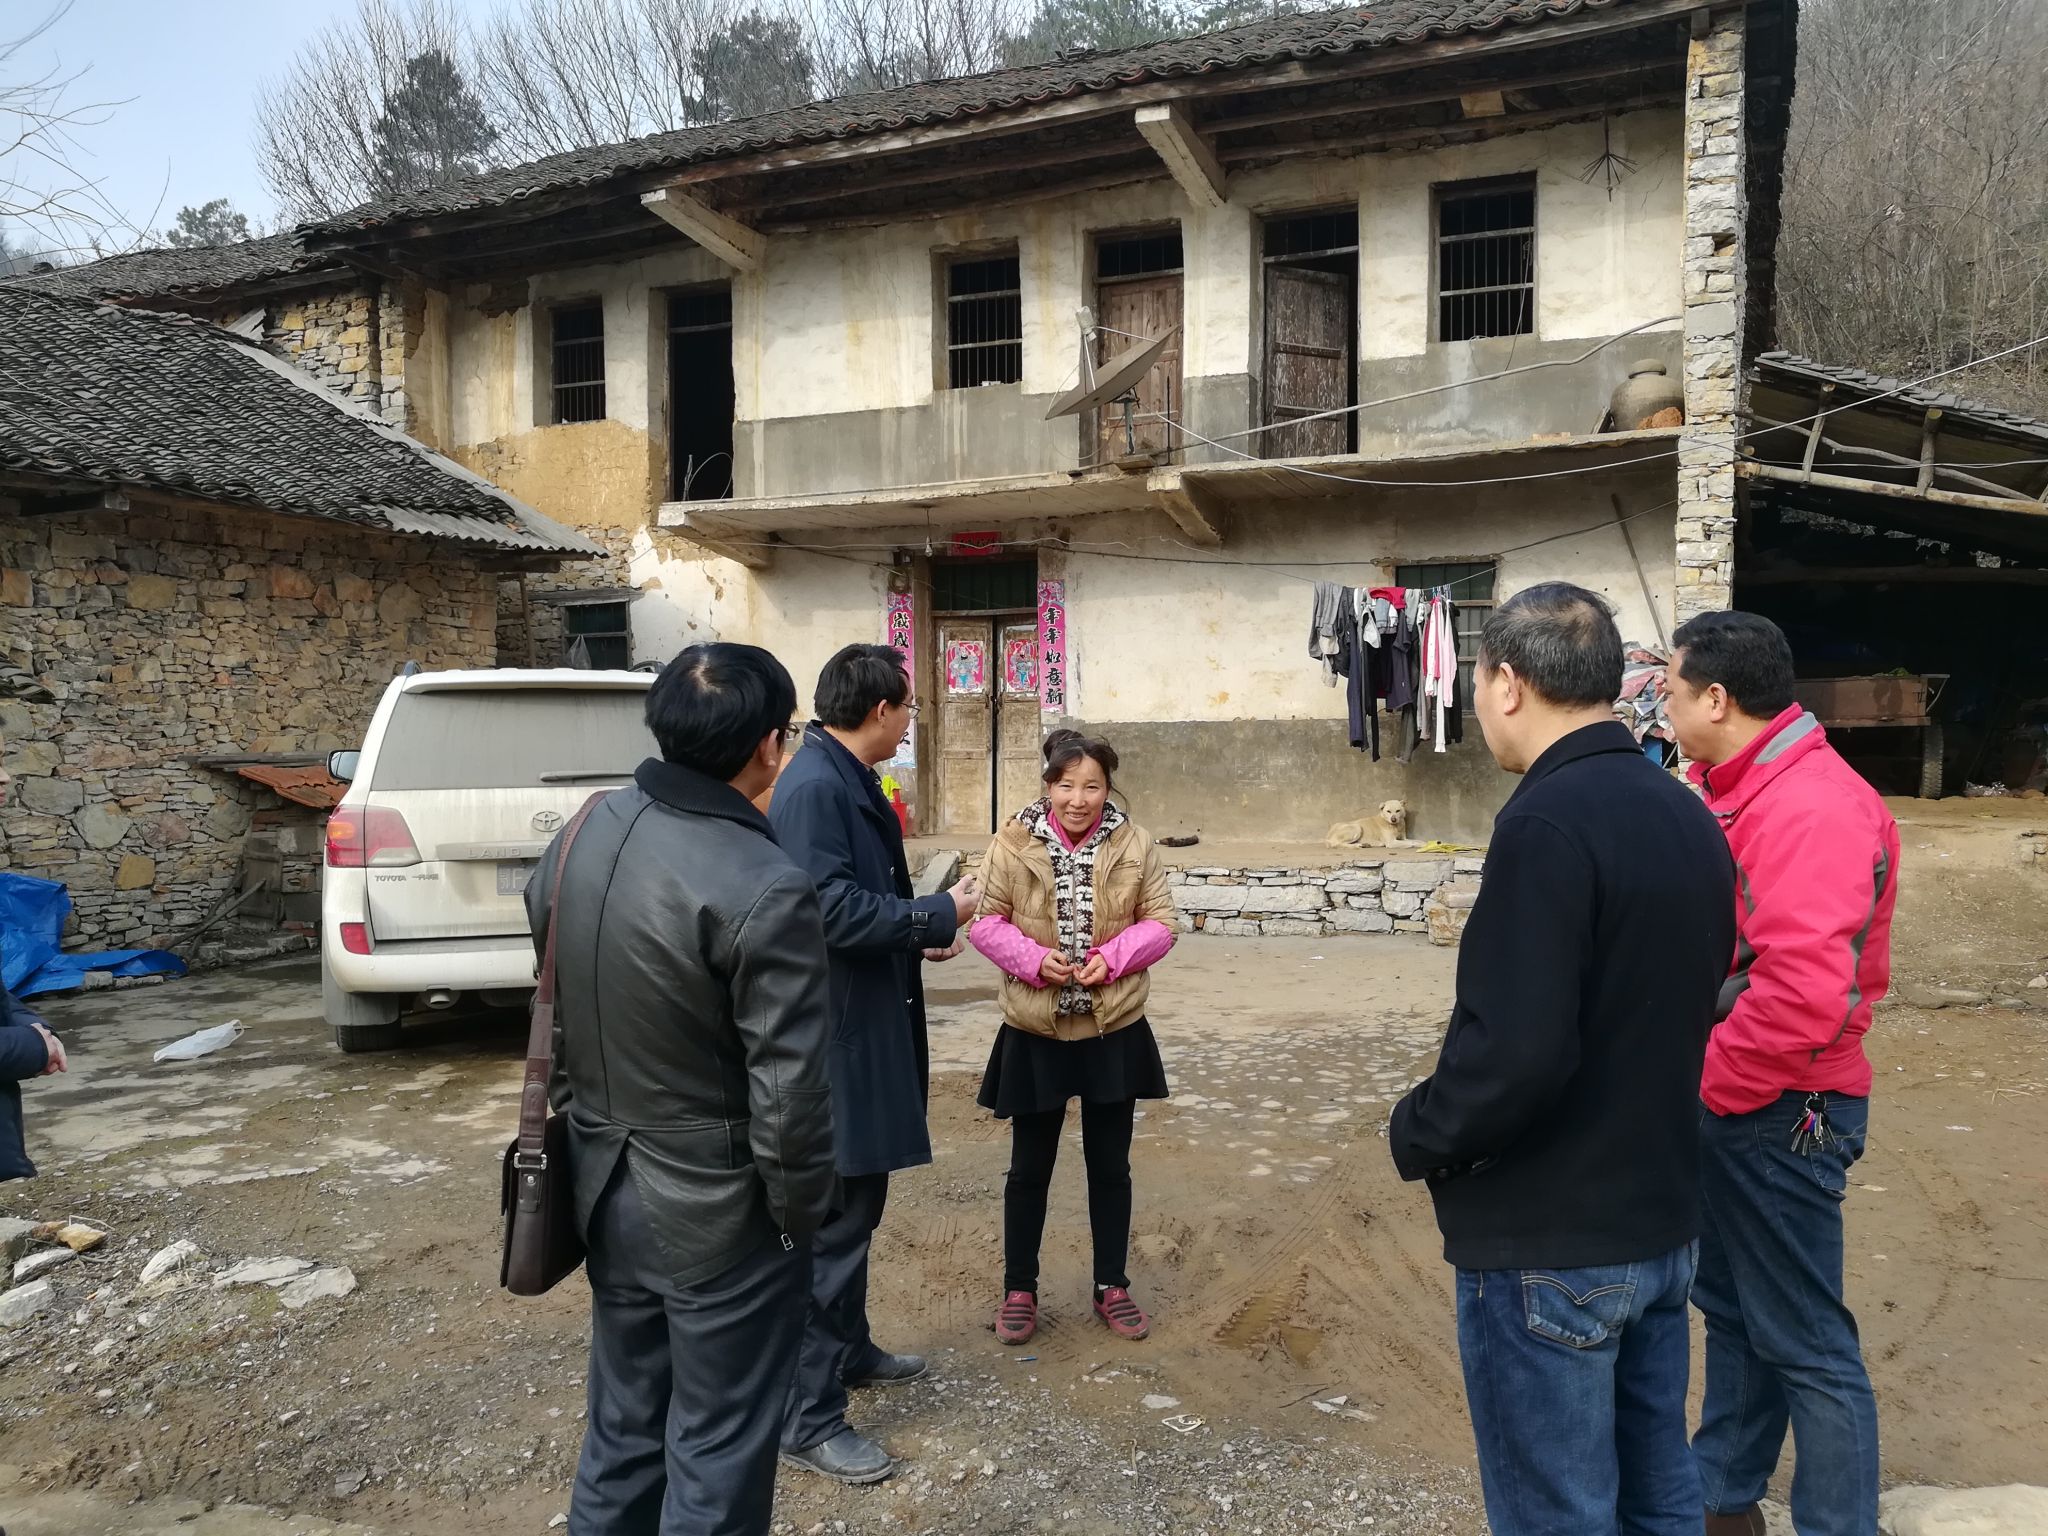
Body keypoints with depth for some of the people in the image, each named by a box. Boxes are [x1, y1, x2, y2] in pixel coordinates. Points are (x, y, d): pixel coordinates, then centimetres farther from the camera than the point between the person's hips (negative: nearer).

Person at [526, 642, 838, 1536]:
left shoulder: (586, 833, -3)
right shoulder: (764, 890, -26)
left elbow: (551, 1004, 8)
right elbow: (788, 1095, -22)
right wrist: (802, 1213, -6)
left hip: (609, 1186, 7)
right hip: (719, 1210, -7)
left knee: (623, 1426, 23)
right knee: (716, 1451, 12)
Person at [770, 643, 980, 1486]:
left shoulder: (848, 781, 11)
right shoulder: (814, 786, -21)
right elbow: (832, 910, -28)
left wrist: (920, 932, 6)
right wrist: (940, 916, -18)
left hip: (865, 1028, 11)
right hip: (837, 1035, -11)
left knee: (857, 1205, 22)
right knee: (833, 1220, -1)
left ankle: (847, 1347, 39)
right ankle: (808, 1415, 11)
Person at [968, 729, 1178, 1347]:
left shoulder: (1134, 844, -6)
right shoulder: (1013, 844, -10)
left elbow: (1160, 922, -2)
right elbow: (985, 921, -5)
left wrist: (1113, 957, -18)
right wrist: (1035, 958, -21)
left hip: (1115, 1032, 1)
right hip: (1034, 1034, -1)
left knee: (1110, 1165, 15)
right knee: (1029, 1167, 12)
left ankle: (1112, 1286, 33)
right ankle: (1019, 1290, 30)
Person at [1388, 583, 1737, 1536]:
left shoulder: (1547, 823, -23)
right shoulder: (1688, 815, 5)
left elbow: (1515, 1053, -29)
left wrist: (1416, 1137, -12)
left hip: (1549, 1244, -9)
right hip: (1659, 1219, 9)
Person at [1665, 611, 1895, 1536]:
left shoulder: (1813, 808, -23)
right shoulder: (1729, 790, 8)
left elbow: (1802, 993, -32)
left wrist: (1701, 1085, -20)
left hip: (1778, 1111, -10)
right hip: (1722, 1098, 10)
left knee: (1804, 1342, 3)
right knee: (1730, 1310, 21)